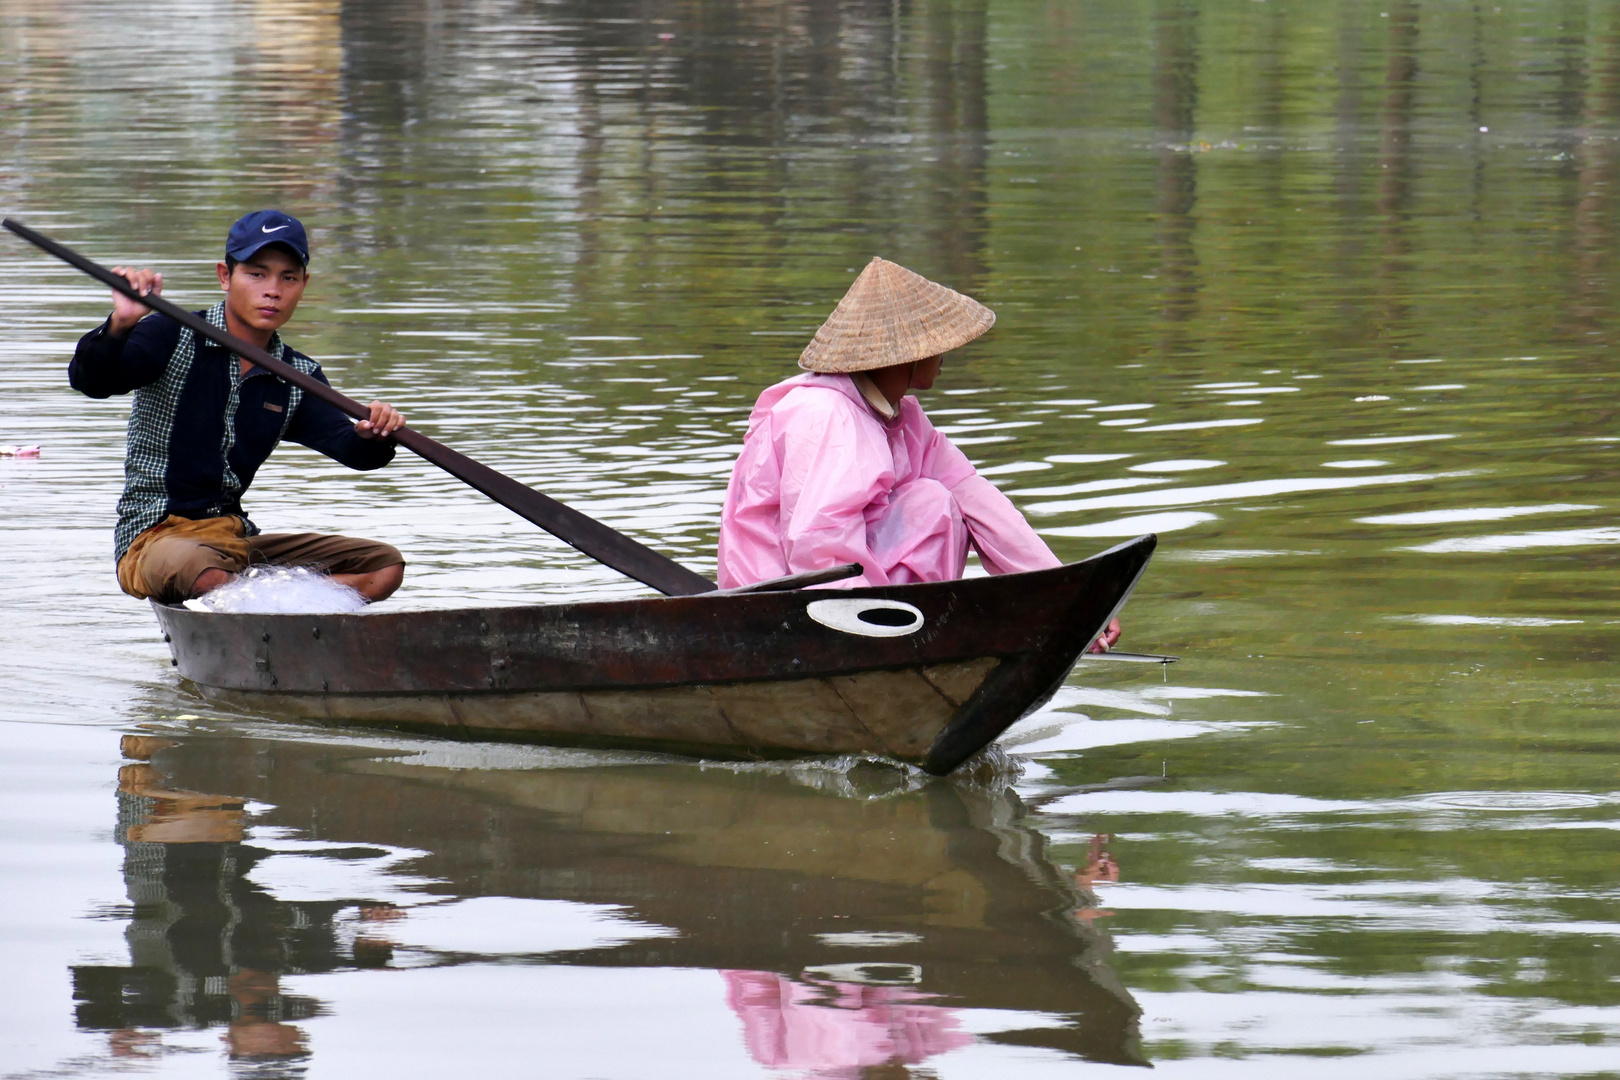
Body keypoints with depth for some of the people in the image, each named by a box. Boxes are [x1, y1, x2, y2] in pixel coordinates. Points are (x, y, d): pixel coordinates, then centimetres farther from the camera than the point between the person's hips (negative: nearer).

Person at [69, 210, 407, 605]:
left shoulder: (298, 376, 10)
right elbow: (89, 380, -20)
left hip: (239, 539, 7)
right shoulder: (172, 338, -6)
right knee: (207, 576, -42)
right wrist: (119, 325, -42)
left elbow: (347, 445, -4)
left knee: (384, 564, -5)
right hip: (154, 536, -7)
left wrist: (373, 437, -29)